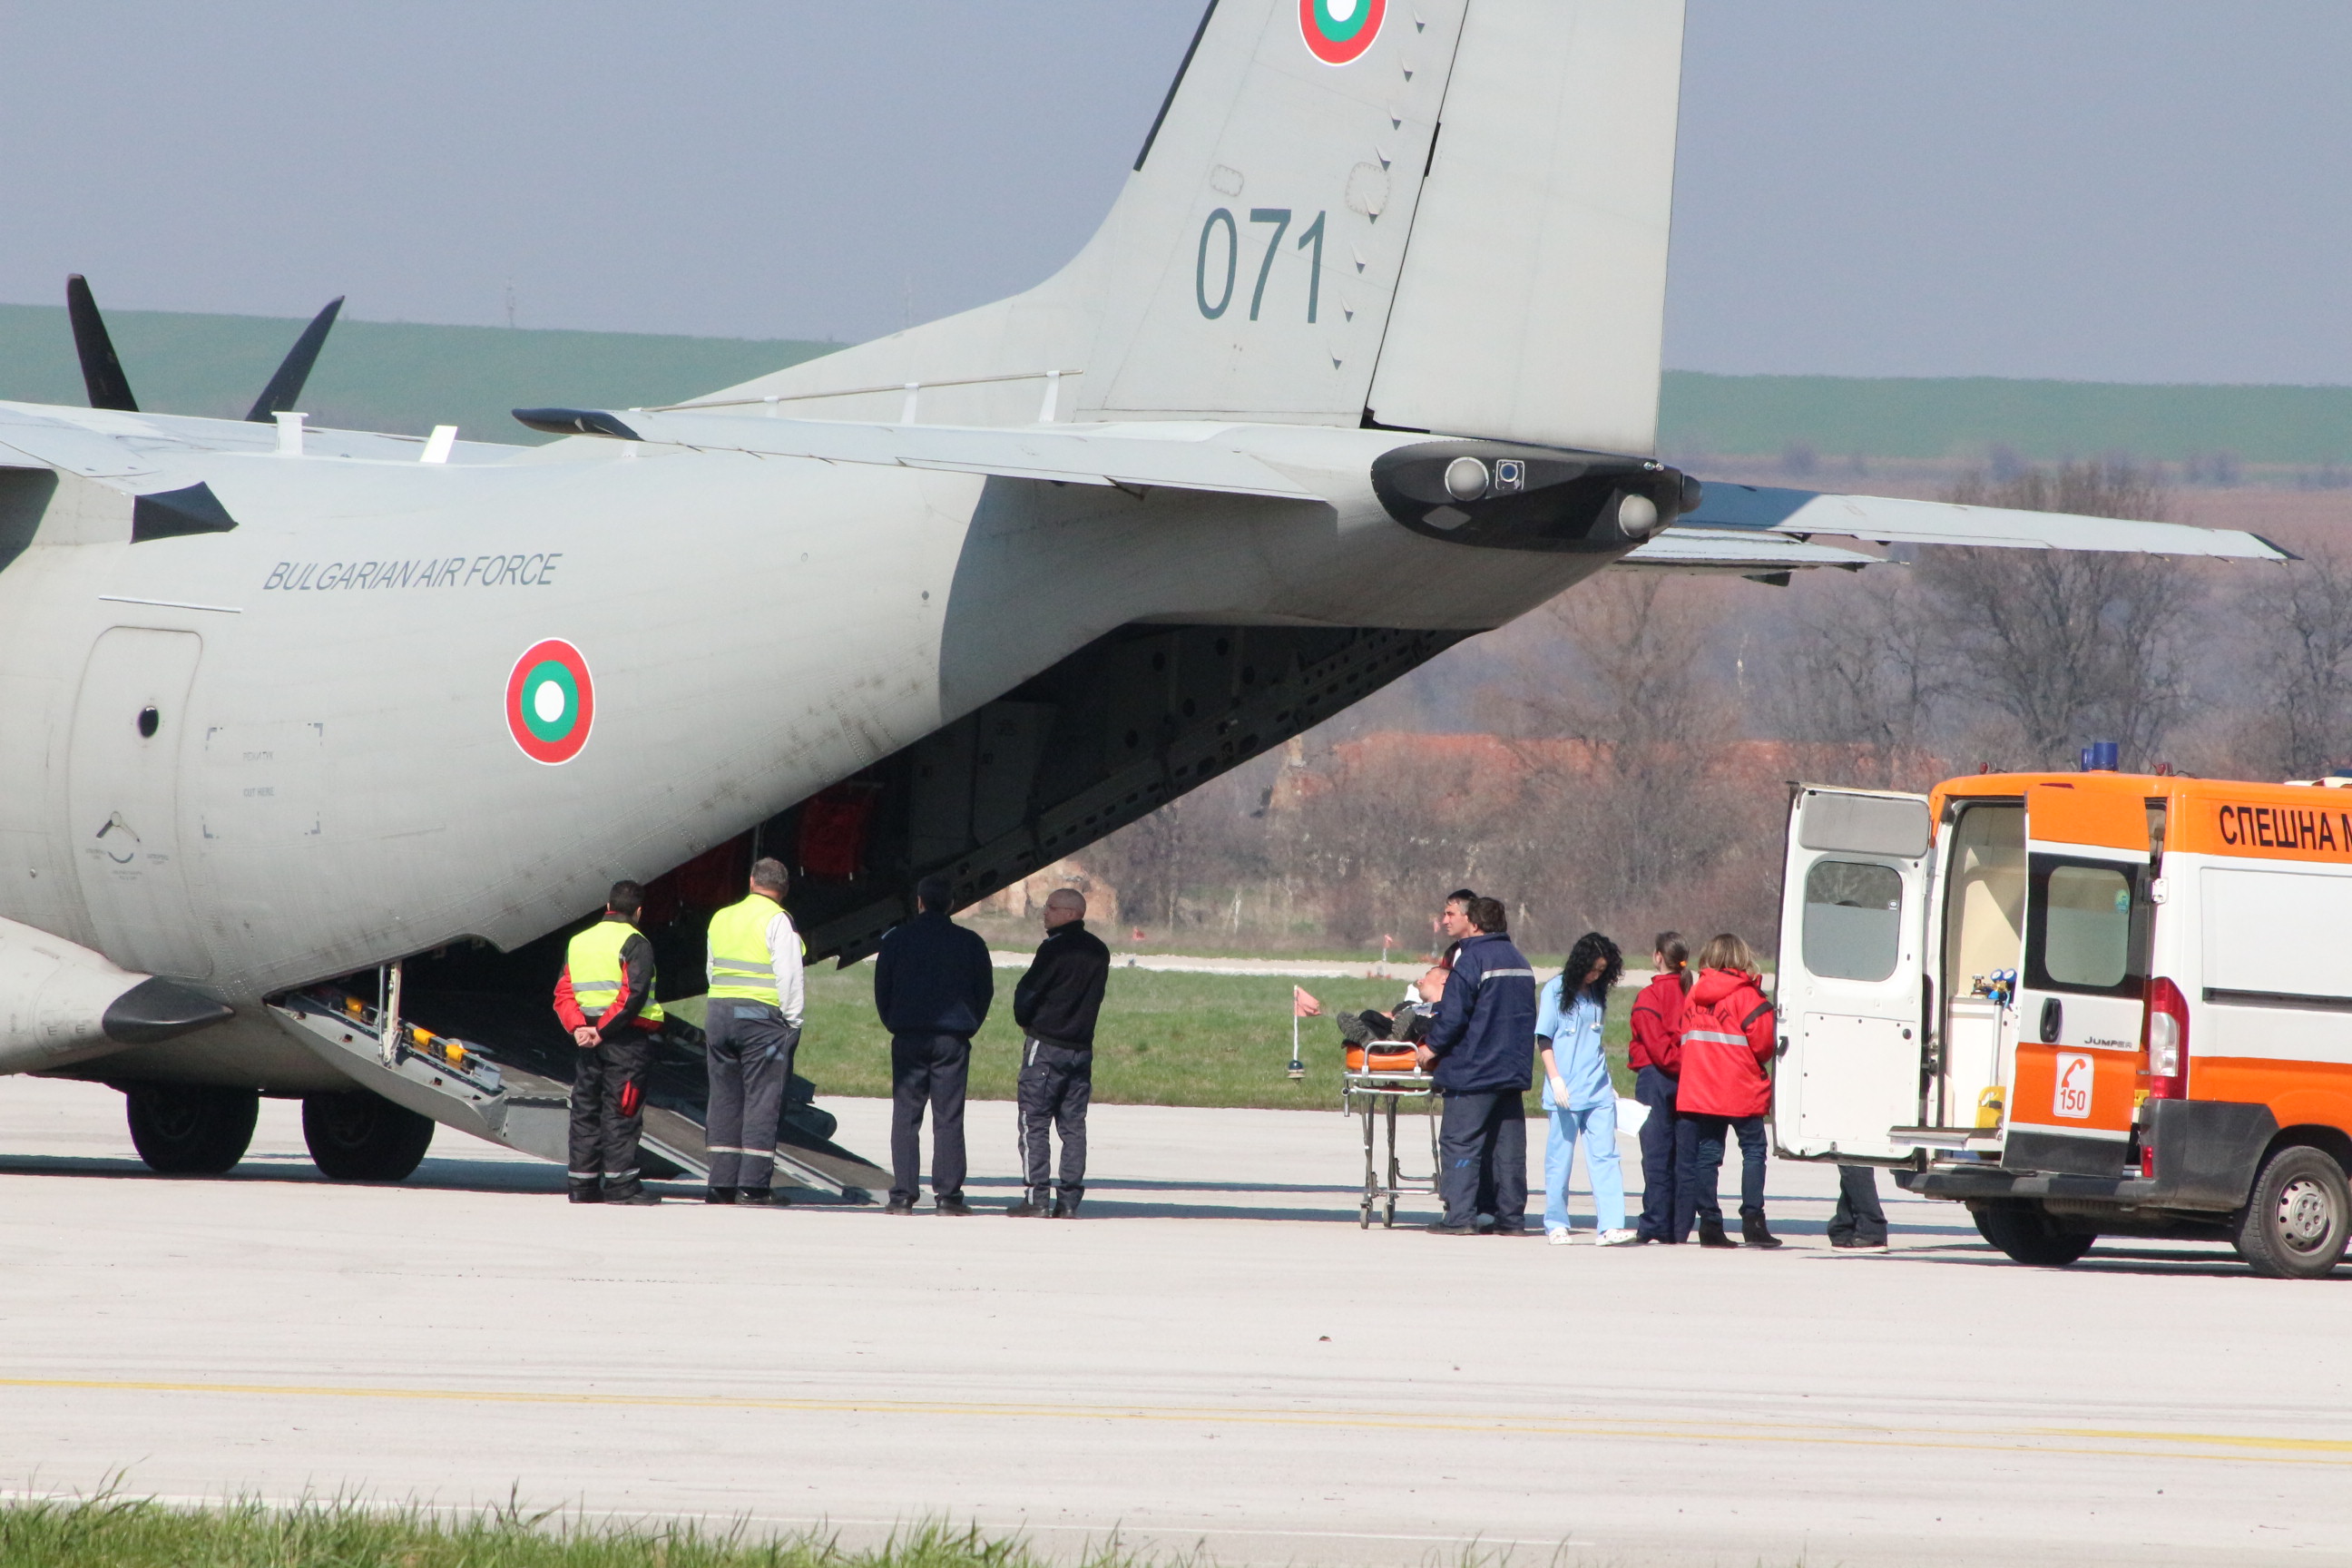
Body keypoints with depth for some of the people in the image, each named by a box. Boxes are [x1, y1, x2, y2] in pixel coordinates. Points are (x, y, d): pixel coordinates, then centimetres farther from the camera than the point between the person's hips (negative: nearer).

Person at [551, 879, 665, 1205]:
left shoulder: (579, 942, 14)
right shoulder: (634, 943, -7)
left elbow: (563, 993, 7)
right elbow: (632, 995, -18)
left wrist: (578, 1027, -6)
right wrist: (603, 1030, -16)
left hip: (586, 1038, 6)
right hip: (627, 1037, -6)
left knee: (585, 1109, 9)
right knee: (621, 1111, -4)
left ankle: (582, 1185, 10)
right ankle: (620, 1184, -7)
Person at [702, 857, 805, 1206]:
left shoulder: (721, 918, 13)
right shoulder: (777, 921, -6)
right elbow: (789, 976, -11)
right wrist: (793, 1022, -4)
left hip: (719, 1012, 5)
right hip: (762, 1016, -5)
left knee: (725, 1099, 9)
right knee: (762, 1100, -4)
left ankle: (721, 1183, 6)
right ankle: (753, 1184, -9)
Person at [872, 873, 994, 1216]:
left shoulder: (896, 940, 2)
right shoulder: (969, 943, 2)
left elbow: (881, 991, 5)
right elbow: (986, 991, 7)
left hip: (908, 1037, 0)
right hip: (953, 1039, 0)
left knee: (905, 1118, 3)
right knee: (948, 1120, 1)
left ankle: (902, 1195, -3)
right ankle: (948, 1195, -3)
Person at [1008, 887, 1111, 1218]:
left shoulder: (1054, 949, -13)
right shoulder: (1099, 952, 9)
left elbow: (1027, 992, -9)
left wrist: (1025, 1021, 10)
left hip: (1045, 1044, -6)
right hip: (1082, 1047, 6)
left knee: (1034, 1124, -2)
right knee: (1073, 1125, 8)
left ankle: (1037, 1199, -8)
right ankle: (1069, 1200, 5)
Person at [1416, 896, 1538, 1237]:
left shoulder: (1472, 959, -11)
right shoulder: (1520, 962, 13)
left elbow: (1454, 1015, -15)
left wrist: (1433, 1047, -2)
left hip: (1474, 1068, -7)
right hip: (1514, 1067, 7)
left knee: (1459, 1143, -5)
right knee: (1509, 1145, 9)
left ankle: (1460, 1217, -11)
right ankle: (1511, 1217, 9)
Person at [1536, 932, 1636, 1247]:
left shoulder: (1597, 996, 13)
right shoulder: (1556, 990, -2)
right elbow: (1543, 1039, -3)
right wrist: (1555, 1078, -12)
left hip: (1598, 1091, 4)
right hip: (1566, 1091, -4)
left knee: (1605, 1156, -4)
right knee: (1560, 1158, 1)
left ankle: (1610, 1226, -10)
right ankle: (1556, 1225, 10)